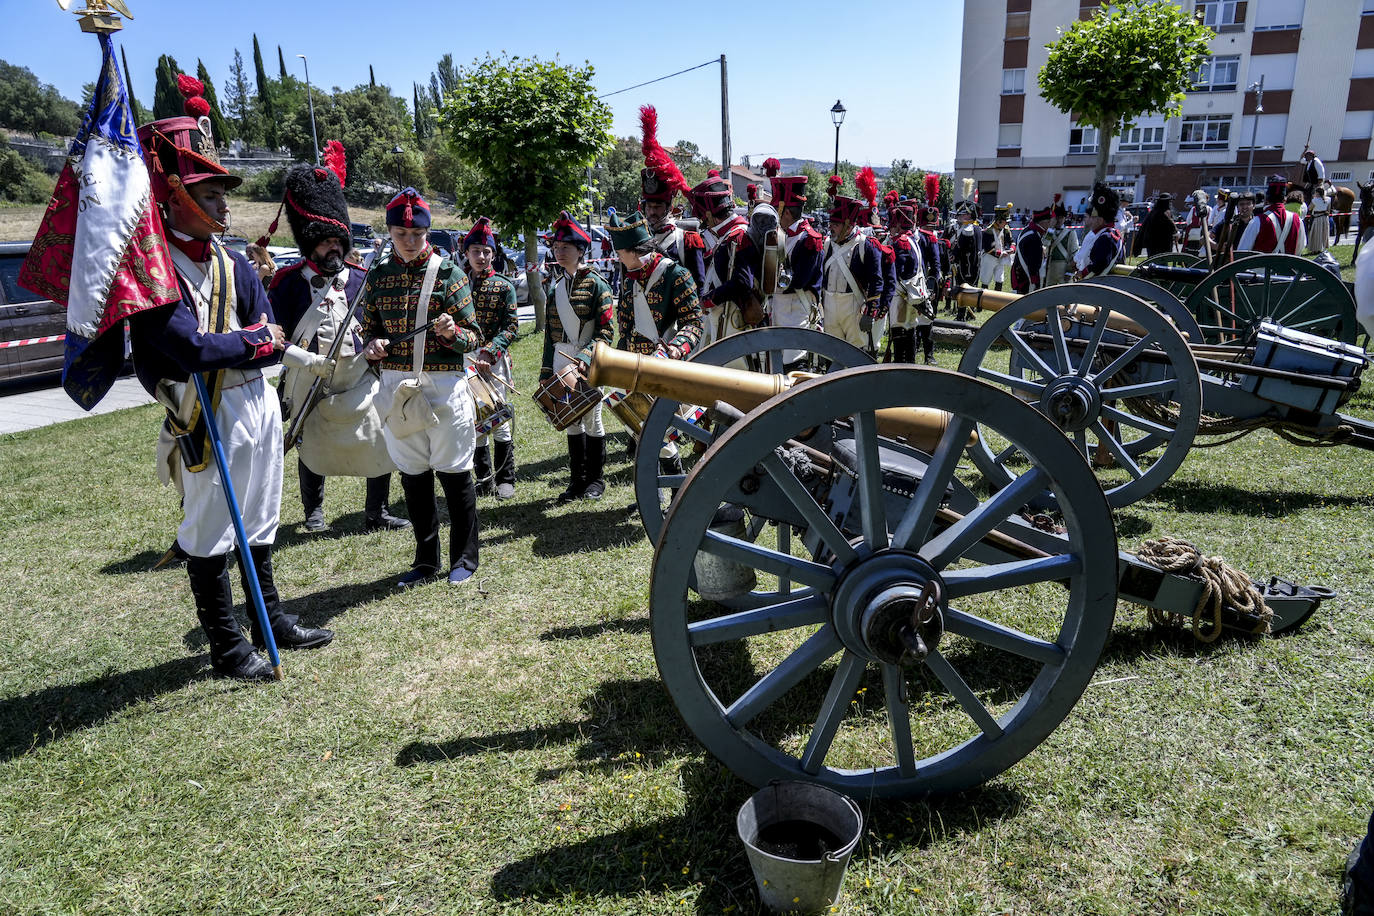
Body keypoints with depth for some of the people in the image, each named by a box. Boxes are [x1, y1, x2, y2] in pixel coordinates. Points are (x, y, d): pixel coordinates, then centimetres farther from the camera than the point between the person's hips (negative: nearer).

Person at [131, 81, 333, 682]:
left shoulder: (234, 265, 9)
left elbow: (275, 341, 2)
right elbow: (188, 348, -22)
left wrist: (219, 348, -13)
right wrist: (251, 340, -9)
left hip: (258, 403, 7)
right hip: (206, 414, -7)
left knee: (259, 522, 18)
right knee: (208, 531, 5)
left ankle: (271, 620, 33)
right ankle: (225, 646, 18)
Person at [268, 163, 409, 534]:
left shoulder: (359, 280, 4)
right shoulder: (288, 282, -4)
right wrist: (310, 361, -19)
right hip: (308, 384, -1)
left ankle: (376, 514, 12)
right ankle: (314, 514, 32)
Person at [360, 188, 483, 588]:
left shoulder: (449, 273, -3)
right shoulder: (377, 277, 7)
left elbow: (474, 338, -4)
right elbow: (370, 331, 13)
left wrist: (453, 332, -26)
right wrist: (373, 347, -9)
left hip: (444, 385, -4)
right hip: (397, 386, 4)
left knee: (454, 473, 4)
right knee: (413, 475, 11)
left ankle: (465, 558, 20)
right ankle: (427, 560, 25)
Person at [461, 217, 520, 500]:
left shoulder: (504, 287, 2)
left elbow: (511, 328, -4)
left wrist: (489, 352, -17)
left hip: (495, 361, -3)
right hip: (464, 362, 3)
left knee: (498, 418, -1)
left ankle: (505, 479, 12)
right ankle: (484, 480, 18)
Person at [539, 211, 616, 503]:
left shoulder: (596, 284, -7)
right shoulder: (554, 287, 12)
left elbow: (605, 332, -12)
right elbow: (549, 334, 16)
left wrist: (583, 360, -24)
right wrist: (547, 372, 12)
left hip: (589, 364, -5)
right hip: (562, 365, 6)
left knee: (592, 418, 4)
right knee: (571, 421, 10)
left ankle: (596, 479, 18)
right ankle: (577, 481, 19)